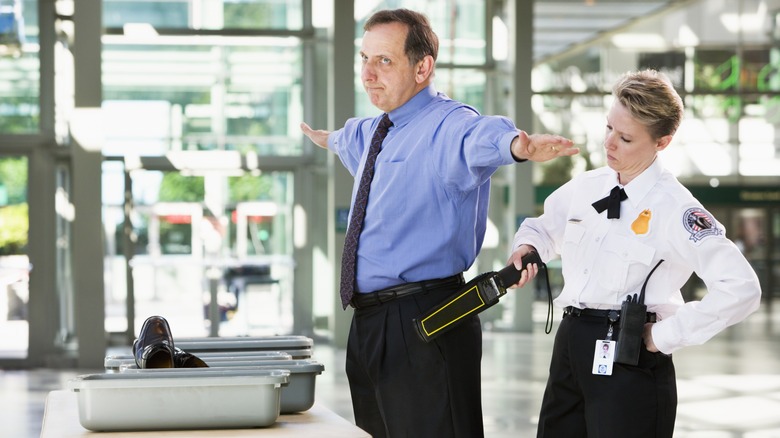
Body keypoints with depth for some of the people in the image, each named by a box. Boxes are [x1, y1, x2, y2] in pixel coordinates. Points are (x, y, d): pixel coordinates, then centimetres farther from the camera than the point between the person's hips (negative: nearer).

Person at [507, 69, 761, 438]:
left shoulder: (673, 208, -13)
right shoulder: (587, 187, 9)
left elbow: (741, 289, -22)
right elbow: (545, 227, 30)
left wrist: (667, 335, -16)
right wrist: (526, 247, 6)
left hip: (629, 359, -7)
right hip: (570, 345, 7)